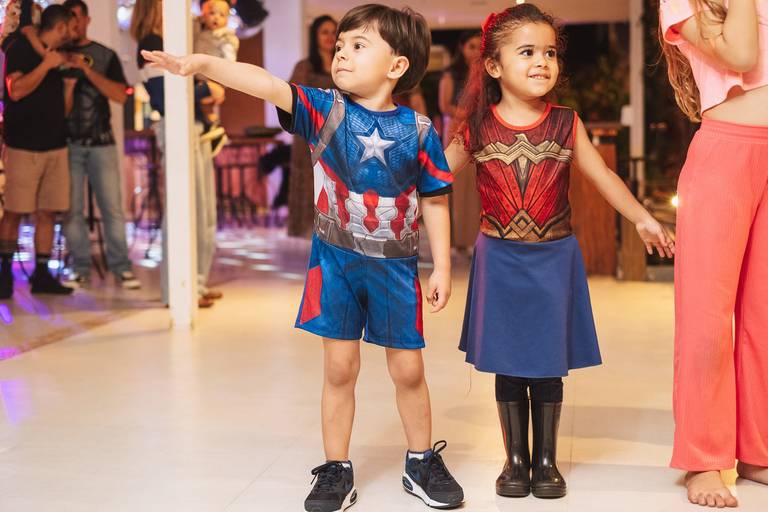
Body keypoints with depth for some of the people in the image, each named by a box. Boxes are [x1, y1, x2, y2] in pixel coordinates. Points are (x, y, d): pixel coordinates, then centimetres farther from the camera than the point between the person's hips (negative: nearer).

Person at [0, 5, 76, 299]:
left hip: (55, 146, 6)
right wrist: (46, 65, -13)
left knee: (47, 212, 3)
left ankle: (42, 275, 8)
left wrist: (70, 80, 3)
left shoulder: (58, 59, 17)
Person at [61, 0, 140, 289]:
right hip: (68, 143, 0)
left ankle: (121, 267, 2)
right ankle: (81, 268, 6)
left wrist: (86, 69, -12)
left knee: (112, 207, -3)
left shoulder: (105, 56, 9)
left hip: (101, 142, 0)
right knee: (71, 209, -1)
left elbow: (120, 95, -3)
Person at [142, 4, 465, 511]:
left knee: (408, 369, 8)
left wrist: (443, 267, -1)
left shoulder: (418, 130, -8)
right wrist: (205, 63, -38)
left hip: (395, 265, 0)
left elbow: (435, 202, -1)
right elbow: (269, 84, -24)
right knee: (340, 368, 6)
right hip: (335, 260, 0)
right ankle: (336, 470, 20)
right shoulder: (325, 109, -8)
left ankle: (423, 462, 29)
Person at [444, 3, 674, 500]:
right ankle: (516, 459, 23)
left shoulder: (566, 124, -3)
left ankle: (546, 460, 21)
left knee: (549, 364, 7)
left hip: (554, 258, 0)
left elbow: (603, 176, -1)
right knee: (508, 364, 8)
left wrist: (642, 218, -11)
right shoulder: (477, 128, -4)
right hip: (500, 259, 0)